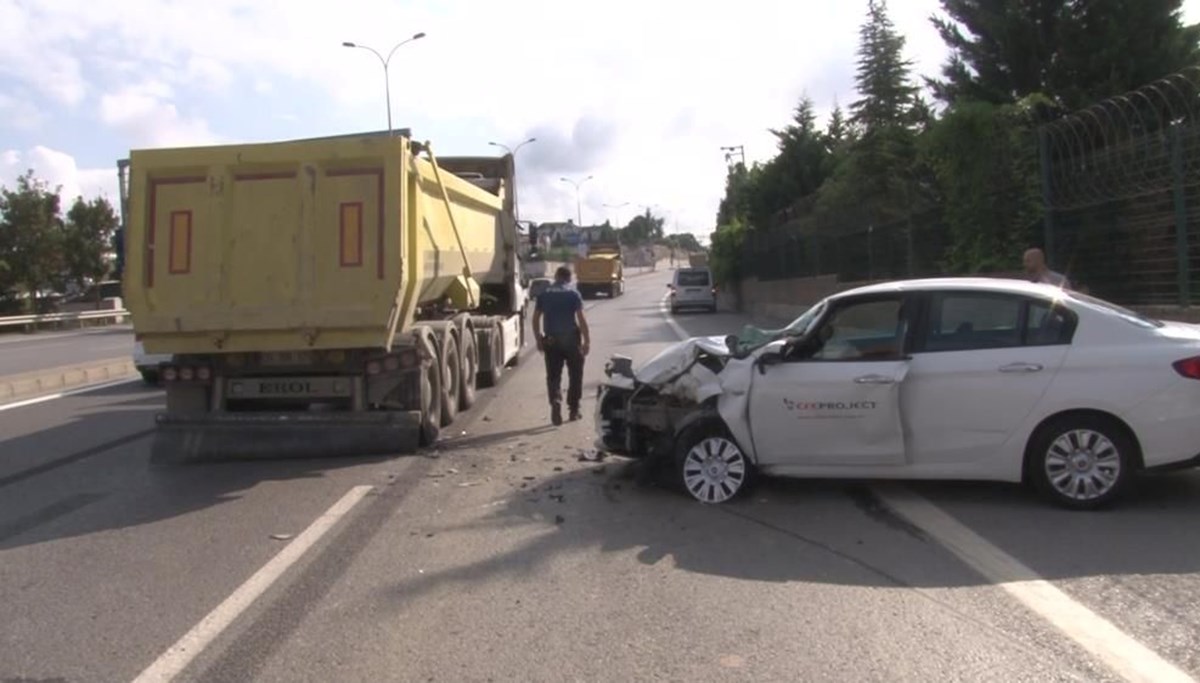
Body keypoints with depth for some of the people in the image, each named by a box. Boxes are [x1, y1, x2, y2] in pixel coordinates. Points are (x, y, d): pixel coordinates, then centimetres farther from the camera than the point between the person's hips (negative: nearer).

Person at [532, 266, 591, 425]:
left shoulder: (544, 294, 5)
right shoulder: (573, 294, -5)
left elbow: (536, 318, 6)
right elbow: (581, 319, -10)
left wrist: (538, 339, 15)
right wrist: (587, 340, -6)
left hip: (551, 340, 2)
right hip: (570, 338, -2)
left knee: (553, 376, 6)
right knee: (575, 375, 12)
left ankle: (555, 401, -18)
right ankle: (573, 409, 16)